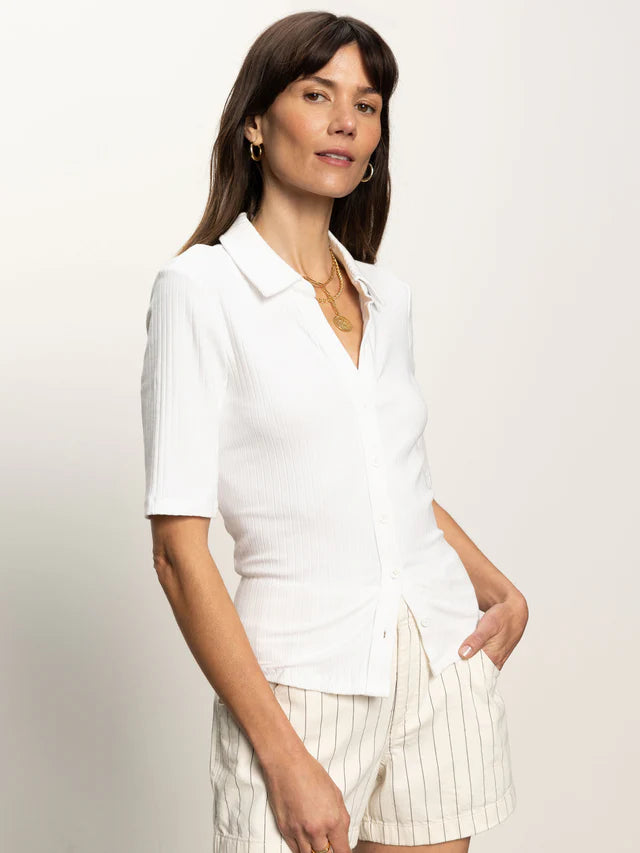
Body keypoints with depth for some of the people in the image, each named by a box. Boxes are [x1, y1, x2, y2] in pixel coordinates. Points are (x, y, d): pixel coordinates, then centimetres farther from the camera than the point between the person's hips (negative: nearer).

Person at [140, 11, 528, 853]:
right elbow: (180, 549, -12)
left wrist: (504, 593, 4)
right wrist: (284, 759, -16)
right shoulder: (203, 288, -8)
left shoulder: (386, 295, 10)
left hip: (446, 661, 5)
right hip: (302, 677, -5)